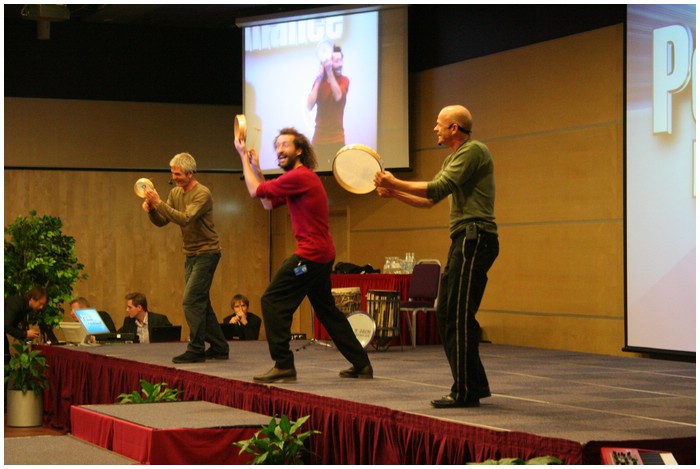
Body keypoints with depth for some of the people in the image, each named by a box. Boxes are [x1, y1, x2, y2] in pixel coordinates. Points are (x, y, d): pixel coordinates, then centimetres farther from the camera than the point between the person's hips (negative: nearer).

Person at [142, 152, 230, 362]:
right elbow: (161, 222, 6)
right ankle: (219, 347, 21)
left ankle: (196, 350, -7)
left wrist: (159, 203, -31)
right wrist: (151, 209, -14)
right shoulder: (175, 193, 7)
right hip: (191, 255, 9)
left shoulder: (202, 194, -17)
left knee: (191, 300, -13)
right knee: (201, 303, 12)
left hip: (206, 253, -9)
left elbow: (185, 219, -30)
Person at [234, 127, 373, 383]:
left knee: (273, 301, -7)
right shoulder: (301, 177, 18)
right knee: (326, 309, 18)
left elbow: (256, 191, -12)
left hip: (310, 254, -11)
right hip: (323, 254, 11)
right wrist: (256, 168, 17)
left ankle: (283, 366, -8)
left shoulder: (300, 176, -15)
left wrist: (244, 157, -1)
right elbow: (269, 203, 21)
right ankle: (361, 364, 21)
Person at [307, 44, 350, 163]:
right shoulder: (319, 81, 3)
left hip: (337, 138, -1)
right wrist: (318, 79, -14)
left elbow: (338, 96, -22)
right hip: (319, 137, 1)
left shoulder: (344, 80, -1)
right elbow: (310, 106, -9)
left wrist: (329, 72, -27)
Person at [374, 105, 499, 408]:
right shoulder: (453, 158, 22)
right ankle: (474, 385, 17)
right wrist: (393, 193, 11)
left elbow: (437, 189, -18)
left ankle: (465, 392, -6)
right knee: (446, 313, 11)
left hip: (475, 238, -10)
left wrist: (395, 183, -10)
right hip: (464, 240, 10)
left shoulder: (473, 151, -10)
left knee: (459, 316, -10)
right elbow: (429, 200, 23)